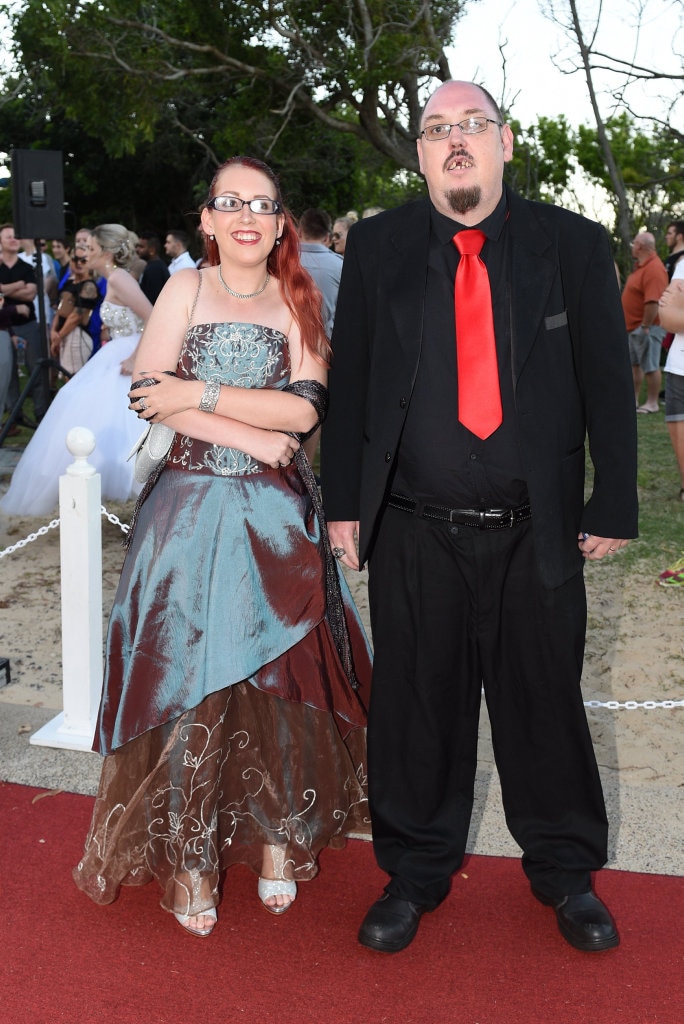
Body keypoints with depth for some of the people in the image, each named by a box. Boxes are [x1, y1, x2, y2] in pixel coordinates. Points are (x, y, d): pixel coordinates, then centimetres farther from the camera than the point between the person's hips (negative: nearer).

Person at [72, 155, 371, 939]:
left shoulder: (297, 303, 6)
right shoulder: (186, 288, 3)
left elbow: (304, 409, -7)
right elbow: (148, 395, -9)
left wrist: (201, 393, -12)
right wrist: (254, 438, -12)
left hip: (277, 517, 1)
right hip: (193, 510, -1)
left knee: (279, 676, 2)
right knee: (187, 681, -1)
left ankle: (278, 843, 22)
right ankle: (188, 860, 14)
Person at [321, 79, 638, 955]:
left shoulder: (574, 245, 1)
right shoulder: (376, 247, 4)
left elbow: (608, 384, 3)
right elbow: (348, 381, 6)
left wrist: (613, 507, 0)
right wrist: (344, 503, 2)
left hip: (536, 531, 0)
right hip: (414, 531, 1)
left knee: (546, 704, 12)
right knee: (416, 707, 10)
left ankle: (565, 869, 34)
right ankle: (415, 870, 32)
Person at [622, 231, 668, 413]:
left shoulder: (653, 268, -21)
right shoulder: (641, 265, 13)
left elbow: (653, 302, -28)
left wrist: (645, 326, -26)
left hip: (646, 327, -11)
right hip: (634, 326, 11)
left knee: (650, 366, -4)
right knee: (634, 364, 16)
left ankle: (652, 403, 2)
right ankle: (633, 400, 24)